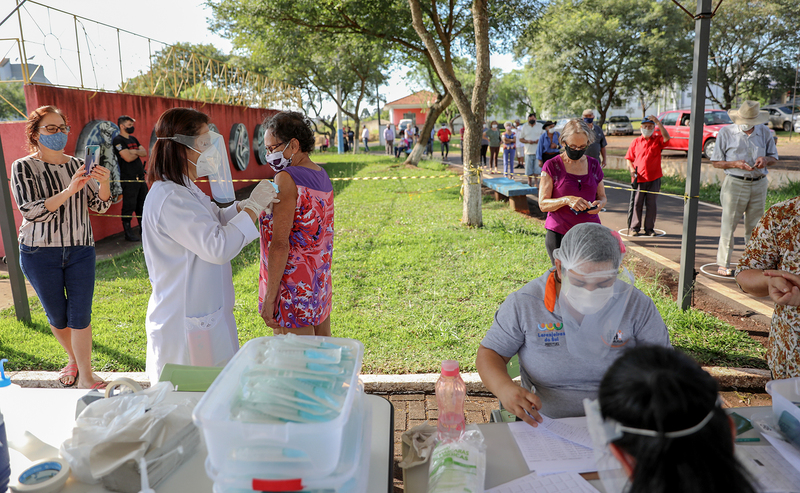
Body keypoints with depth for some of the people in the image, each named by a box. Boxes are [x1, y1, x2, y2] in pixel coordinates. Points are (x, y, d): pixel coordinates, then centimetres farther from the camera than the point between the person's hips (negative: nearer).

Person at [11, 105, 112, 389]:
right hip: (40, 253, -1)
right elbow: (31, 211, -16)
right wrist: (69, 191, -28)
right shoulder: (23, 167, -5)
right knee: (57, 316, 11)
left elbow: (100, 206, 3)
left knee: (80, 314, -2)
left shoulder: (78, 165, 5)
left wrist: (103, 184, -18)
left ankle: (86, 376, 5)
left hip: (80, 250, 2)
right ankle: (73, 359, 35)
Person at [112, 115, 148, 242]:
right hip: (128, 179, -8)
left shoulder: (133, 139, 17)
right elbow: (128, 158, -16)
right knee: (129, 206, -4)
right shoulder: (118, 140, -7)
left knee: (142, 205, 12)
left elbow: (144, 152, 9)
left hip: (140, 177, 8)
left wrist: (134, 151, -9)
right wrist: (138, 153, 2)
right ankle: (128, 232, 4)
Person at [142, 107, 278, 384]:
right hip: (186, 324, -10)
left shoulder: (185, 189, 9)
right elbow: (218, 247, -27)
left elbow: (215, 221, 23)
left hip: (205, 314, 10)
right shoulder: (169, 199, -23)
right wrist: (252, 208, -18)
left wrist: (246, 206, 6)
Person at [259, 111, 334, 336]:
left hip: (294, 290, -9)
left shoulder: (287, 178, -17)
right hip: (320, 286, 9)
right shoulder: (322, 176, 8)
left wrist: (269, 296, -17)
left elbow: (280, 244, -20)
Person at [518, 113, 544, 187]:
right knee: (529, 169, 1)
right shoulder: (524, 127, 9)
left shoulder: (540, 126, 10)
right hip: (528, 151, 0)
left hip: (538, 151, 0)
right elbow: (520, 139, 7)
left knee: (537, 168, 0)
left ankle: (536, 182, 10)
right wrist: (528, 141, -12)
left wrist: (539, 141, -10)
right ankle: (529, 182, 13)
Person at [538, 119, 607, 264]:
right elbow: (543, 204, -6)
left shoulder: (594, 165, 9)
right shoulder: (552, 166, -3)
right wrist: (566, 200, -24)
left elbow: (602, 196, 17)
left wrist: (599, 204, -6)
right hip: (559, 234, -3)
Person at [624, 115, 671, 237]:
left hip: (654, 178, 0)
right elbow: (629, 158, 11)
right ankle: (634, 228, 9)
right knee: (637, 203, 0)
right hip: (639, 178, 0)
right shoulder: (636, 142, 10)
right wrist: (631, 169, -7)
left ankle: (649, 228, 12)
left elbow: (666, 137, -15)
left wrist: (658, 122, -18)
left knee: (651, 204, 3)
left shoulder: (657, 140, 8)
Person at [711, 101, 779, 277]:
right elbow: (716, 162, -1)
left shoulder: (764, 132, 7)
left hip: (759, 184, 3)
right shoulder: (726, 132, -2)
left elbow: (774, 157, 14)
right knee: (728, 225, -2)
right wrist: (735, 164, -18)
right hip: (735, 183, -3)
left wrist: (766, 160, -9)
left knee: (755, 226, 10)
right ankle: (723, 264, 6)